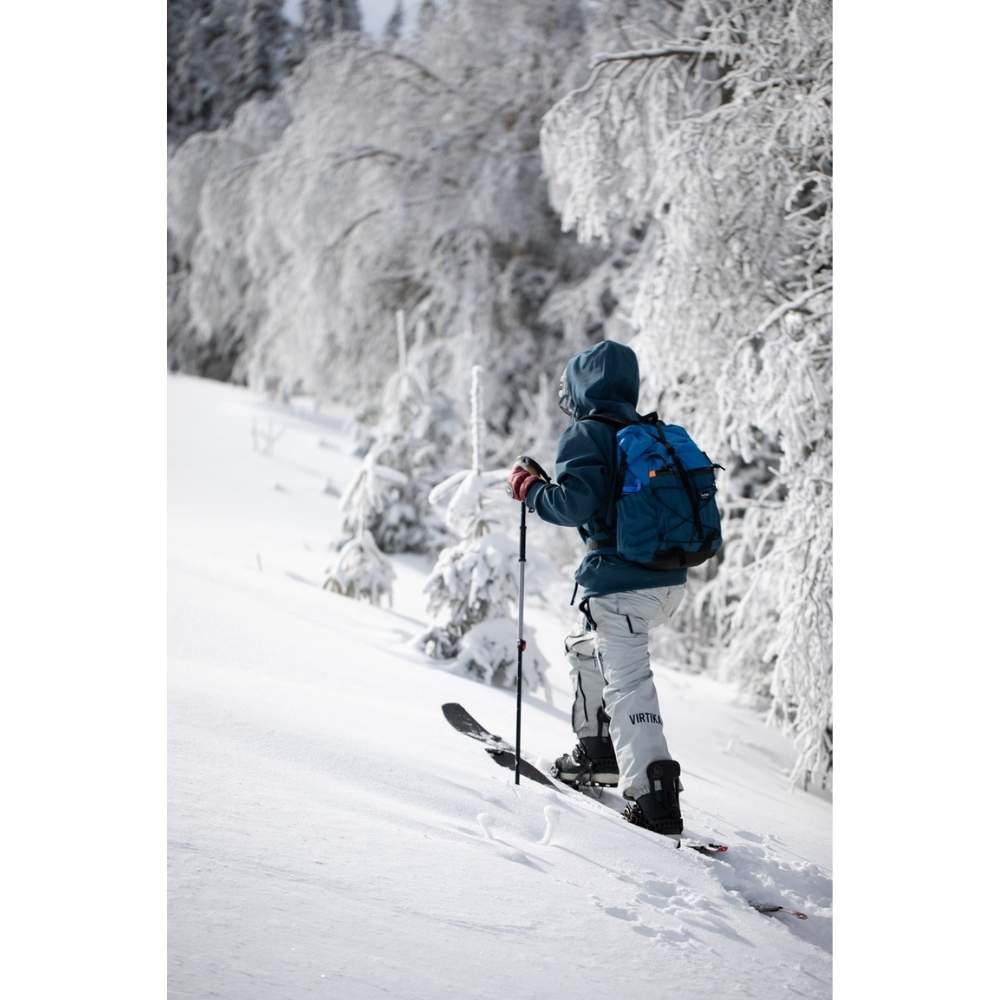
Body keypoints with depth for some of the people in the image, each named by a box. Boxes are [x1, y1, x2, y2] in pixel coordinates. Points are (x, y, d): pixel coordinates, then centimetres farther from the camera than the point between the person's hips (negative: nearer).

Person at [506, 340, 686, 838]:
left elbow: (576, 503, -18)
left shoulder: (586, 434, -5)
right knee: (587, 647, 28)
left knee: (627, 682, -11)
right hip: (671, 580, 9)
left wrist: (529, 488, -2)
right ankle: (598, 753, 32)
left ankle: (655, 800, -20)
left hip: (621, 581, -9)